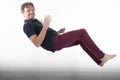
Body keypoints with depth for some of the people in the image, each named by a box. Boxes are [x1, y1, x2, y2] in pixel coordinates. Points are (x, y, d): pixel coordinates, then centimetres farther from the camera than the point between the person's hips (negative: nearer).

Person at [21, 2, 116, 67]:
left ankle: (100, 61, 13)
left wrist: (58, 32, 13)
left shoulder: (35, 21, 22)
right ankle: (102, 56, -4)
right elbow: (37, 43, -25)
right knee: (82, 32, -9)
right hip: (54, 43, -11)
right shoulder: (28, 25, -11)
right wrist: (45, 26, -28)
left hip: (56, 40, 11)